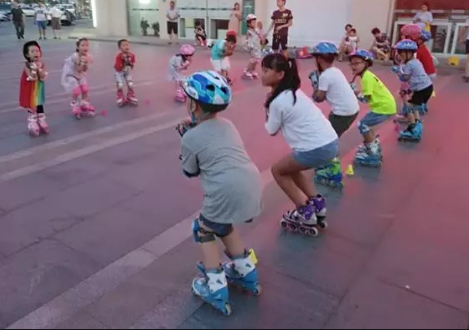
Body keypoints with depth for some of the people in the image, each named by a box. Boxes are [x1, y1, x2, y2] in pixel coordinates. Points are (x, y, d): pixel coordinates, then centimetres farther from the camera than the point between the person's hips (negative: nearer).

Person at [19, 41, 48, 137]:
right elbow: (31, 77, -23)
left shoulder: (42, 64, -5)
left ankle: (41, 122, 23)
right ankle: (33, 123, 15)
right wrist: (34, 70, -36)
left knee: (40, 105, 12)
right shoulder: (27, 65, -13)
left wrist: (39, 69, -26)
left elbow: (43, 77, -15)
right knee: (31, 106, 6)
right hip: (30, 89, -3)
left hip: (39, 88, 3)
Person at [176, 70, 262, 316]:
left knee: (203, 231, 20)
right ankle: (246, 273, 36)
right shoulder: (228, 125, 17)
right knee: (222, 225, 31)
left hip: (227, 194, -7)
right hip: (253, 188, 7)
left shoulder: (190, 138, 0)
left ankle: (216, 289, 16)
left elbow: (190, 172, 14)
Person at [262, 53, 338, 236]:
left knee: (278, 170, 13)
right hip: (330, 143, 9)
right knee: (290, 169, 28)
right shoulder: (294, 92, 15)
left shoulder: (278, 101, -12)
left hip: (316, 149, -9)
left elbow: (271, 131, 1)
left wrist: (267, 108, 8)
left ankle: (305, 213, 13)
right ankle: (317, 205, 25)